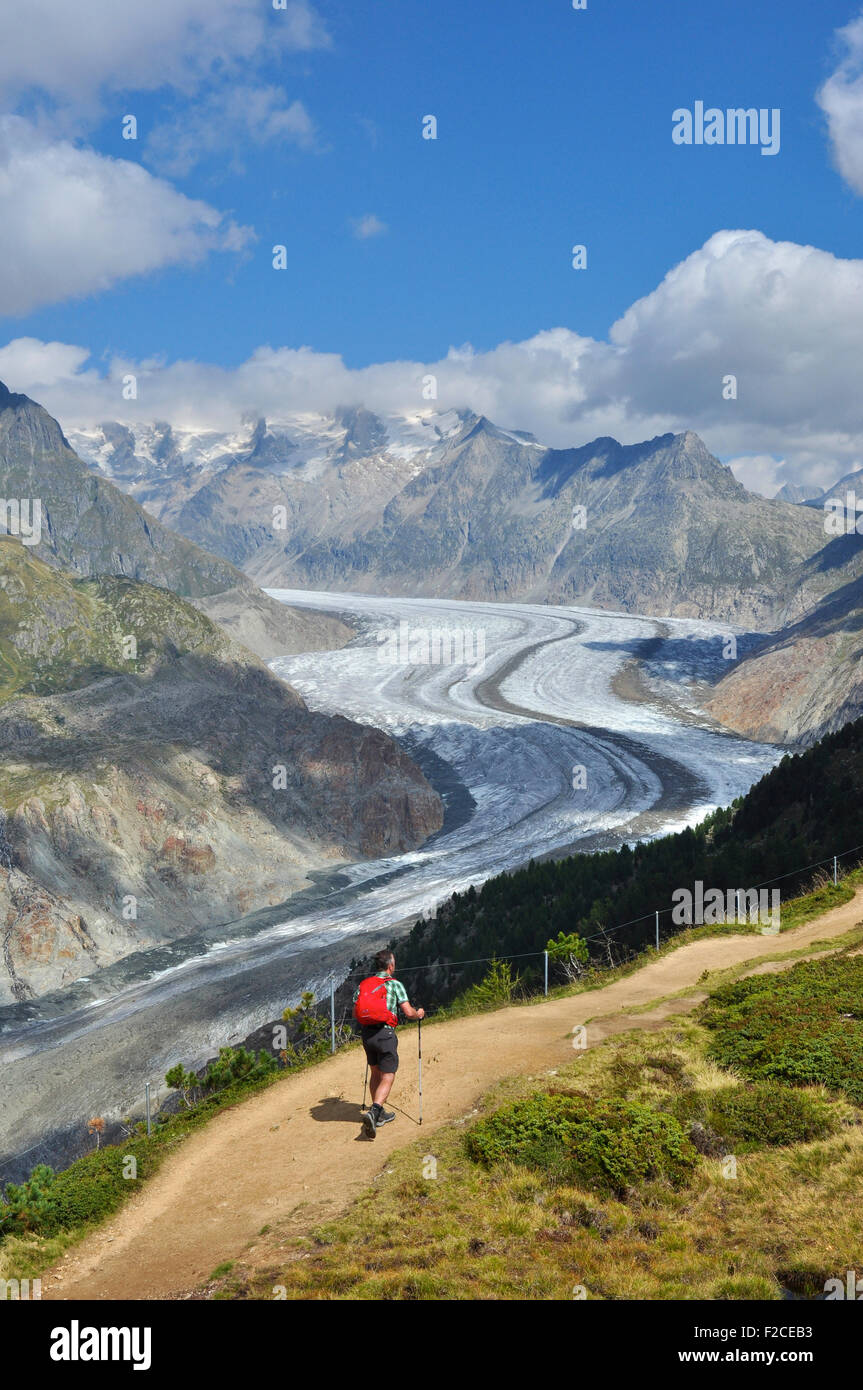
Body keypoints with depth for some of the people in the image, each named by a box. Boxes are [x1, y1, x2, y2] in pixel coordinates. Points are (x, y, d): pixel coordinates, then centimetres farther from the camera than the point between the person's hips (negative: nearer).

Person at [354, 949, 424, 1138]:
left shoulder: (363, 985, 10)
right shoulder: (395, 984, -4)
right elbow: (408, 1012, -9)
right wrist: (419, 1014, 13)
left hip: (366, 1033, 5)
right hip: (385, 1034, -5)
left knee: (376, 1073, 21)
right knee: (387, 1078, -1)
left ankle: (379, 1114, 28)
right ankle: (374, 1112, -22)